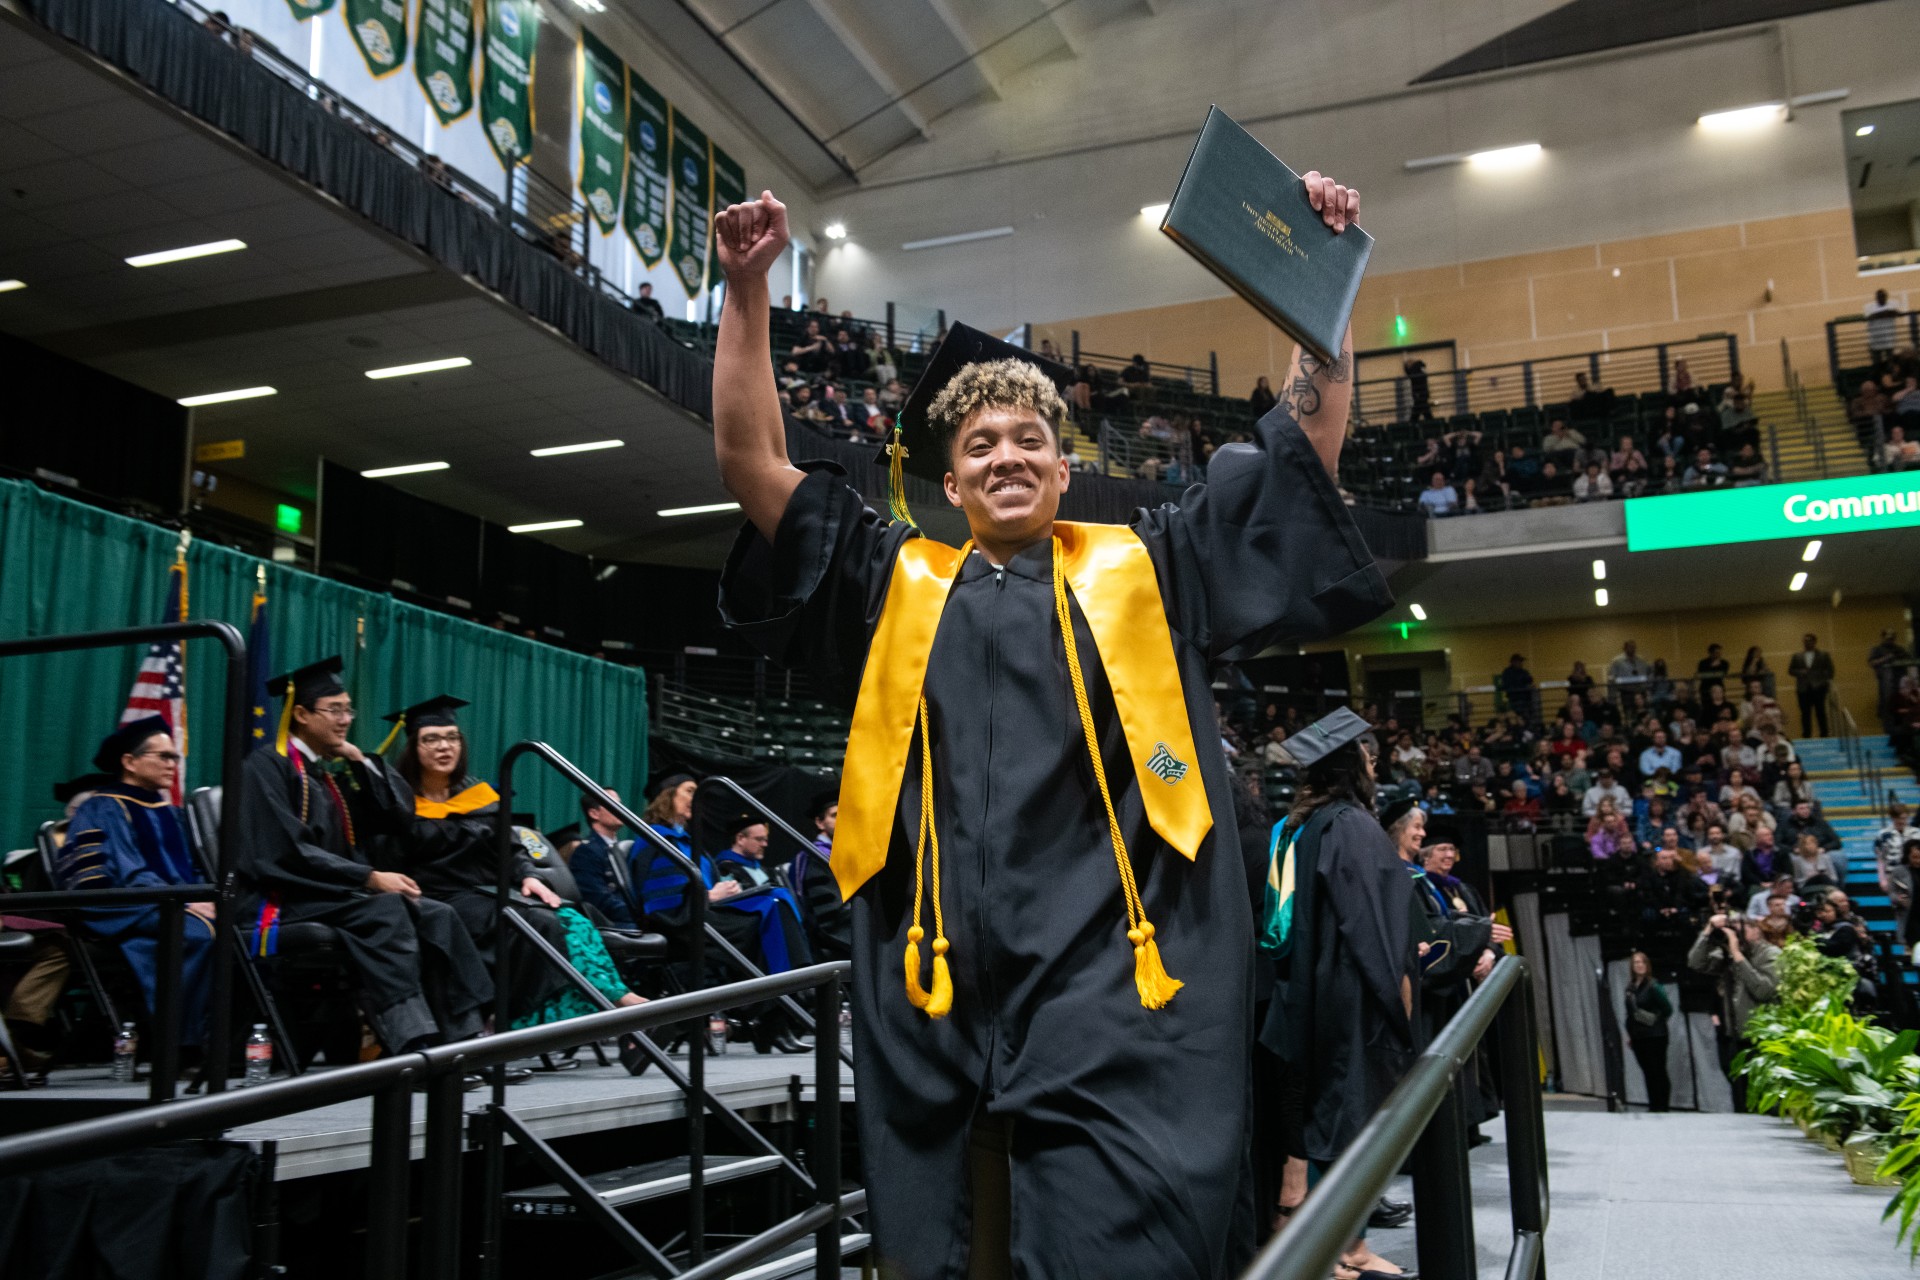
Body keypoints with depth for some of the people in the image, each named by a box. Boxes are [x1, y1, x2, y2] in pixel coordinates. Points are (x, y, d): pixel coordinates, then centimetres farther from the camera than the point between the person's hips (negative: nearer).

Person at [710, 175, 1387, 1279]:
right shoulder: (899, 586, 17)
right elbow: (753, 465, 14)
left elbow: (1309, 441, 14)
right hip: (937, 1017, 2)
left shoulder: (1143, 569, 14)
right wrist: (750, 290, 8)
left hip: (1116, 1006, -2)